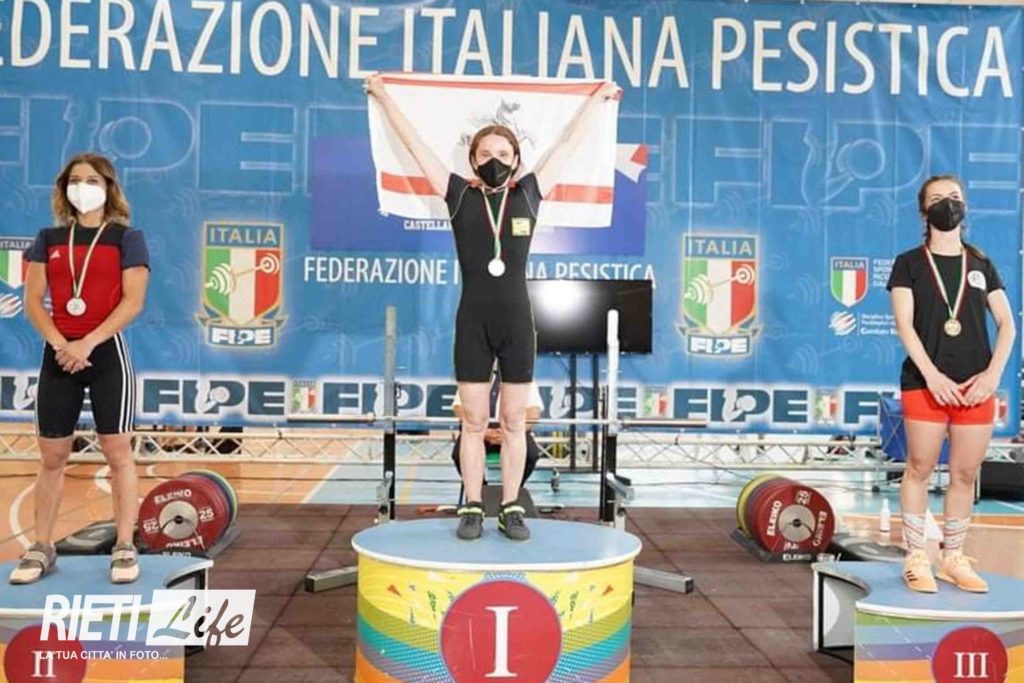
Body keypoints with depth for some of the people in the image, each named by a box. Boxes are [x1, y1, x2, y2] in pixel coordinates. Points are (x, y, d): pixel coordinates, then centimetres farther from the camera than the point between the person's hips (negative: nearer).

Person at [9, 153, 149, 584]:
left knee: (117, 453, -1)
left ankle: (125, 548, 6)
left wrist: (87, 344, -16)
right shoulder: (48, 240, 11)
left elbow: (133, 302, -9)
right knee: (52, 457, 8)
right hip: (59, 356, 4)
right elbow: (33, 301, 5)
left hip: (107, 354, -3)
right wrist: (59, 344, -12)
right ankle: (41, 549, 18)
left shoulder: (126, 238, 1)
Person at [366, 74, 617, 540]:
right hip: (473, 322, 0)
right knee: (473, 422, 6)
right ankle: (472, 508, 17)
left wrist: (597, 98, 26)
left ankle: (511, 508, 17)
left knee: (513, 422, 7)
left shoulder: (528, 194, 5)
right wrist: (383, 97, 19)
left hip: (516, 321, 1)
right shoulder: (460, 195, 3)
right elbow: (414, 144, 11)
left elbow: (568, 142, 16)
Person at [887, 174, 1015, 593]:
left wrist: (993, 373, -4)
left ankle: (953, 558, 19)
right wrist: (932, 374, -16)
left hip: (975, 385, 3)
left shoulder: (981, 264, 13)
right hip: (925, 382, -3)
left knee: (966, 474, 6)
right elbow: (904, 324, -6)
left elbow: (1007, 323, 10)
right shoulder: (909, 263, 3)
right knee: (919, 468, 0)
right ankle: (916, 559, 9)